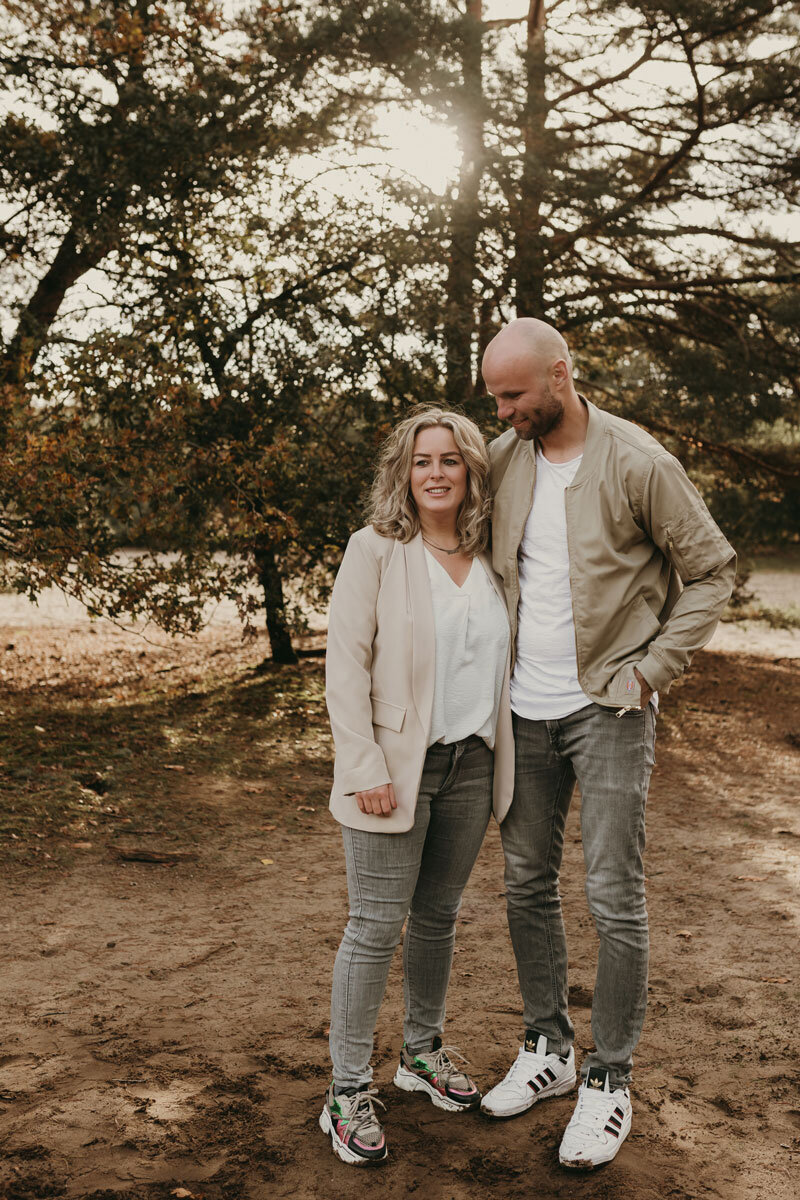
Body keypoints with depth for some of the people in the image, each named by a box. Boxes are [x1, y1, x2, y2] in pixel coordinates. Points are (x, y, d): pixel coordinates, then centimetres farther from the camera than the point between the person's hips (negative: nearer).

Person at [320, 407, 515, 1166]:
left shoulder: (490, 558, 8)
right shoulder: (375, 551, -6)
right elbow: (345, 666, -10)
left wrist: (500, 755, 11)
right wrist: (365, 769, -16)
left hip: (471, 766, 5)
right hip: (396, 768, -4)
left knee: (438, 916, 16)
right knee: (376, 926, -1)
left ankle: (423, 1051, 35)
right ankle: (348, 1092, 12)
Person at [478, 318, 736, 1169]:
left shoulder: (636, 462, -11)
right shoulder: (502, 458, 3)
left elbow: (711, 569, -4)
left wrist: (652, 669, -9)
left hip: (607, 709, -5)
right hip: (525, 710, 5)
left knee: (613, 898, 0)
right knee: (527, 884, 12)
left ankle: (609, 1082, 16)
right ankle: (546, 1048, 30)